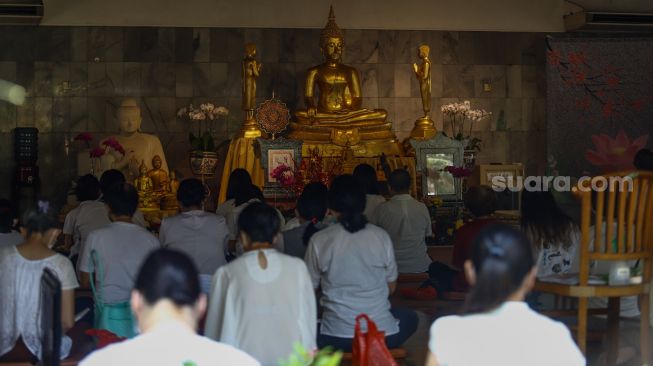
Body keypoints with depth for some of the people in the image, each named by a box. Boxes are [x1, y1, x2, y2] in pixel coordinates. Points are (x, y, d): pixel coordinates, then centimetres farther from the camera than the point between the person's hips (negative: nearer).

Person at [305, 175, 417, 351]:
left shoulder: (319, 241, -7)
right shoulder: (381, 236, -2)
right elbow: (391, 287, 9)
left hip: (335, 338, -1)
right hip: (383, 335, 1)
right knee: (410, 318, 33)